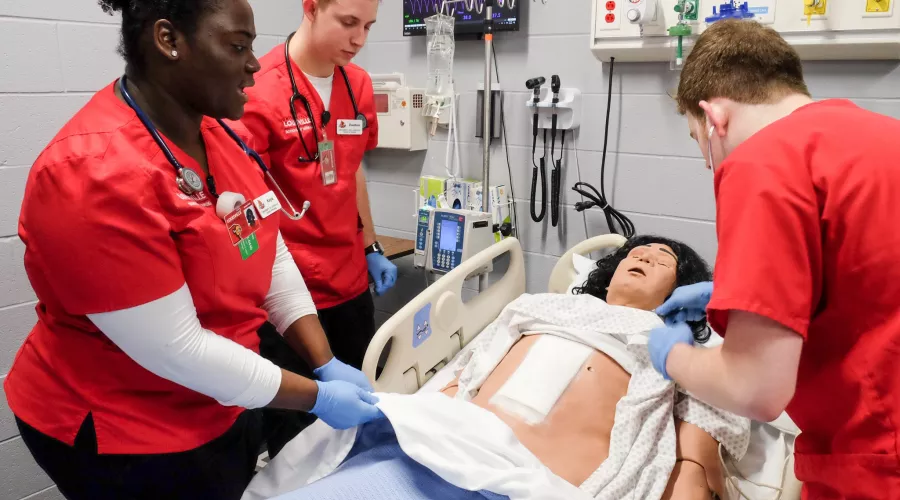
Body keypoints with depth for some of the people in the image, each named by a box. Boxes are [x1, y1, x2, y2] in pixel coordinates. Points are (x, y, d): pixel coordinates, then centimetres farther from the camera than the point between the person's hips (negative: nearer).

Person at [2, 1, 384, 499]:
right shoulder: (92, 177, -28)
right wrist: (316, 397, -19)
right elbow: (175, 348, -27)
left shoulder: (221, 134, -1)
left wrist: (326, 365, -6)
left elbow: (271, 259, 0)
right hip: (126, 439, -7)